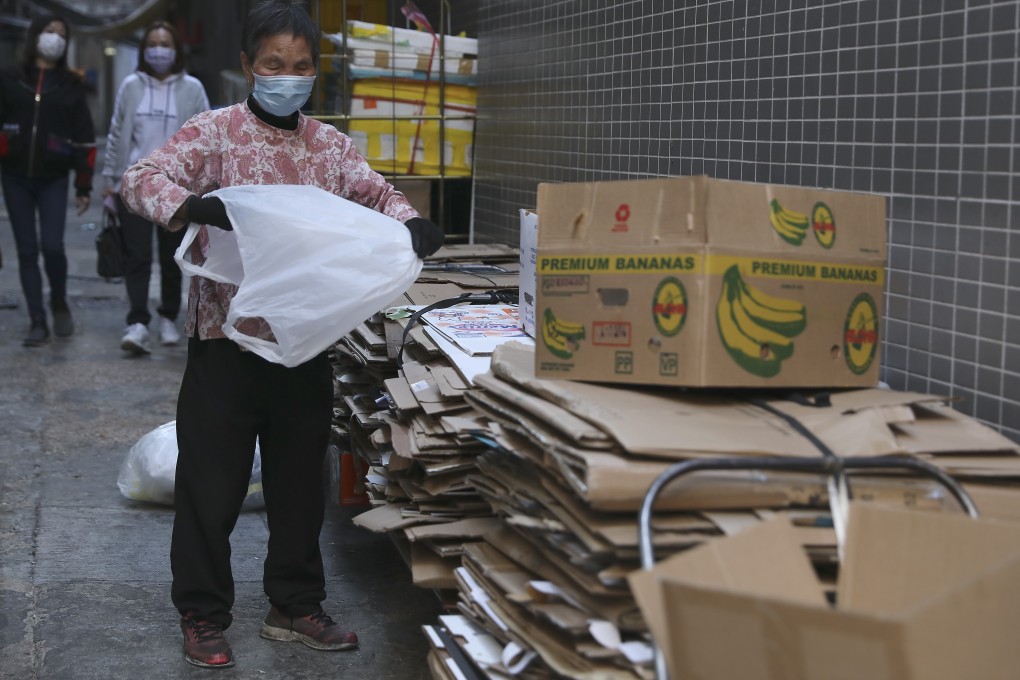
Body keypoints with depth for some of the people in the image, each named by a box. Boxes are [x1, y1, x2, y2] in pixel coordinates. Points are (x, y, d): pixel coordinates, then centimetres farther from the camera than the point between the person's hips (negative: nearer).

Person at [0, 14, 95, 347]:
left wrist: (83, 185, 2)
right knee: (27, 250, 2)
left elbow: (84, 137, 5)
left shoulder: (71, 85, 5)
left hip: (53, 179, -1)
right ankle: (37, 321, 9)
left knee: (52, 246, -13)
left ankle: (59, 304, 14)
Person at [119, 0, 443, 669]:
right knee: (211, 482, 4)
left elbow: (377, 194, 8)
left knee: (301, 479, 14)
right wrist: (194, 206, -38)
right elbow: (142, 179, -16)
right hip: (226, 338, -4)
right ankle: (204, 617, 19)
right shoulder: (215, 131, -6)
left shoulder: (330, 145, 8)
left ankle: (295, 606, 30)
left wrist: (410, 222, -16)